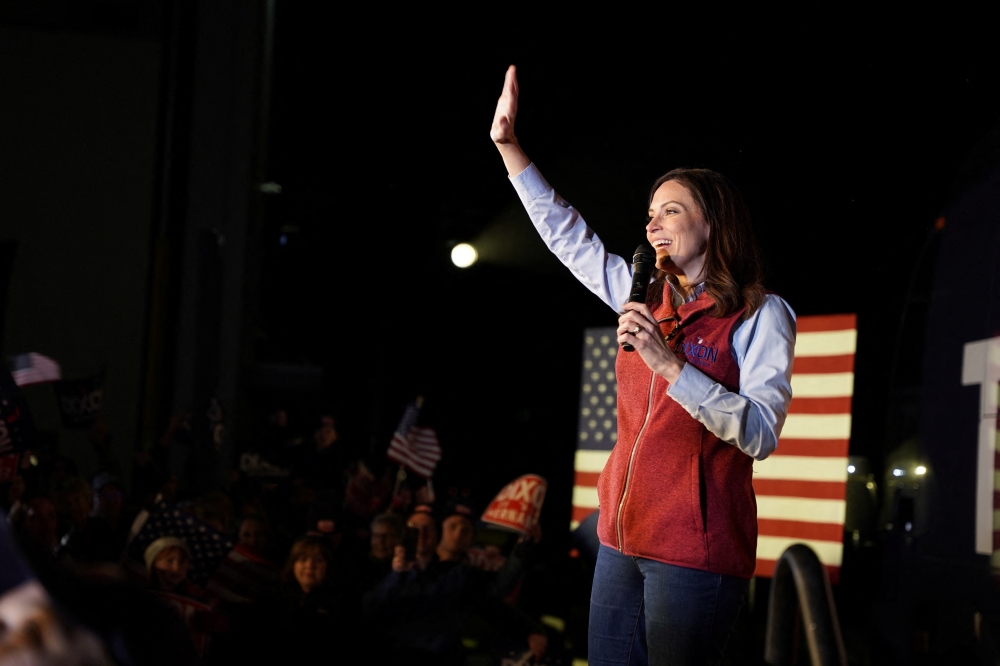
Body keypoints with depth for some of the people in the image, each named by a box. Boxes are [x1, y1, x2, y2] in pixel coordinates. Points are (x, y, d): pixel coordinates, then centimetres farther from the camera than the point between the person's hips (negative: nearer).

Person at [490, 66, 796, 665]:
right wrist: (508, 143, 17)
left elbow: (760, 434, -17)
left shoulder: (761, 316, -5)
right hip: (624, 538, 6)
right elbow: (566, 234, 21)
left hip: (693, 549, -6)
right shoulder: (650, 299, 13)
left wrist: (667, 362, -22)